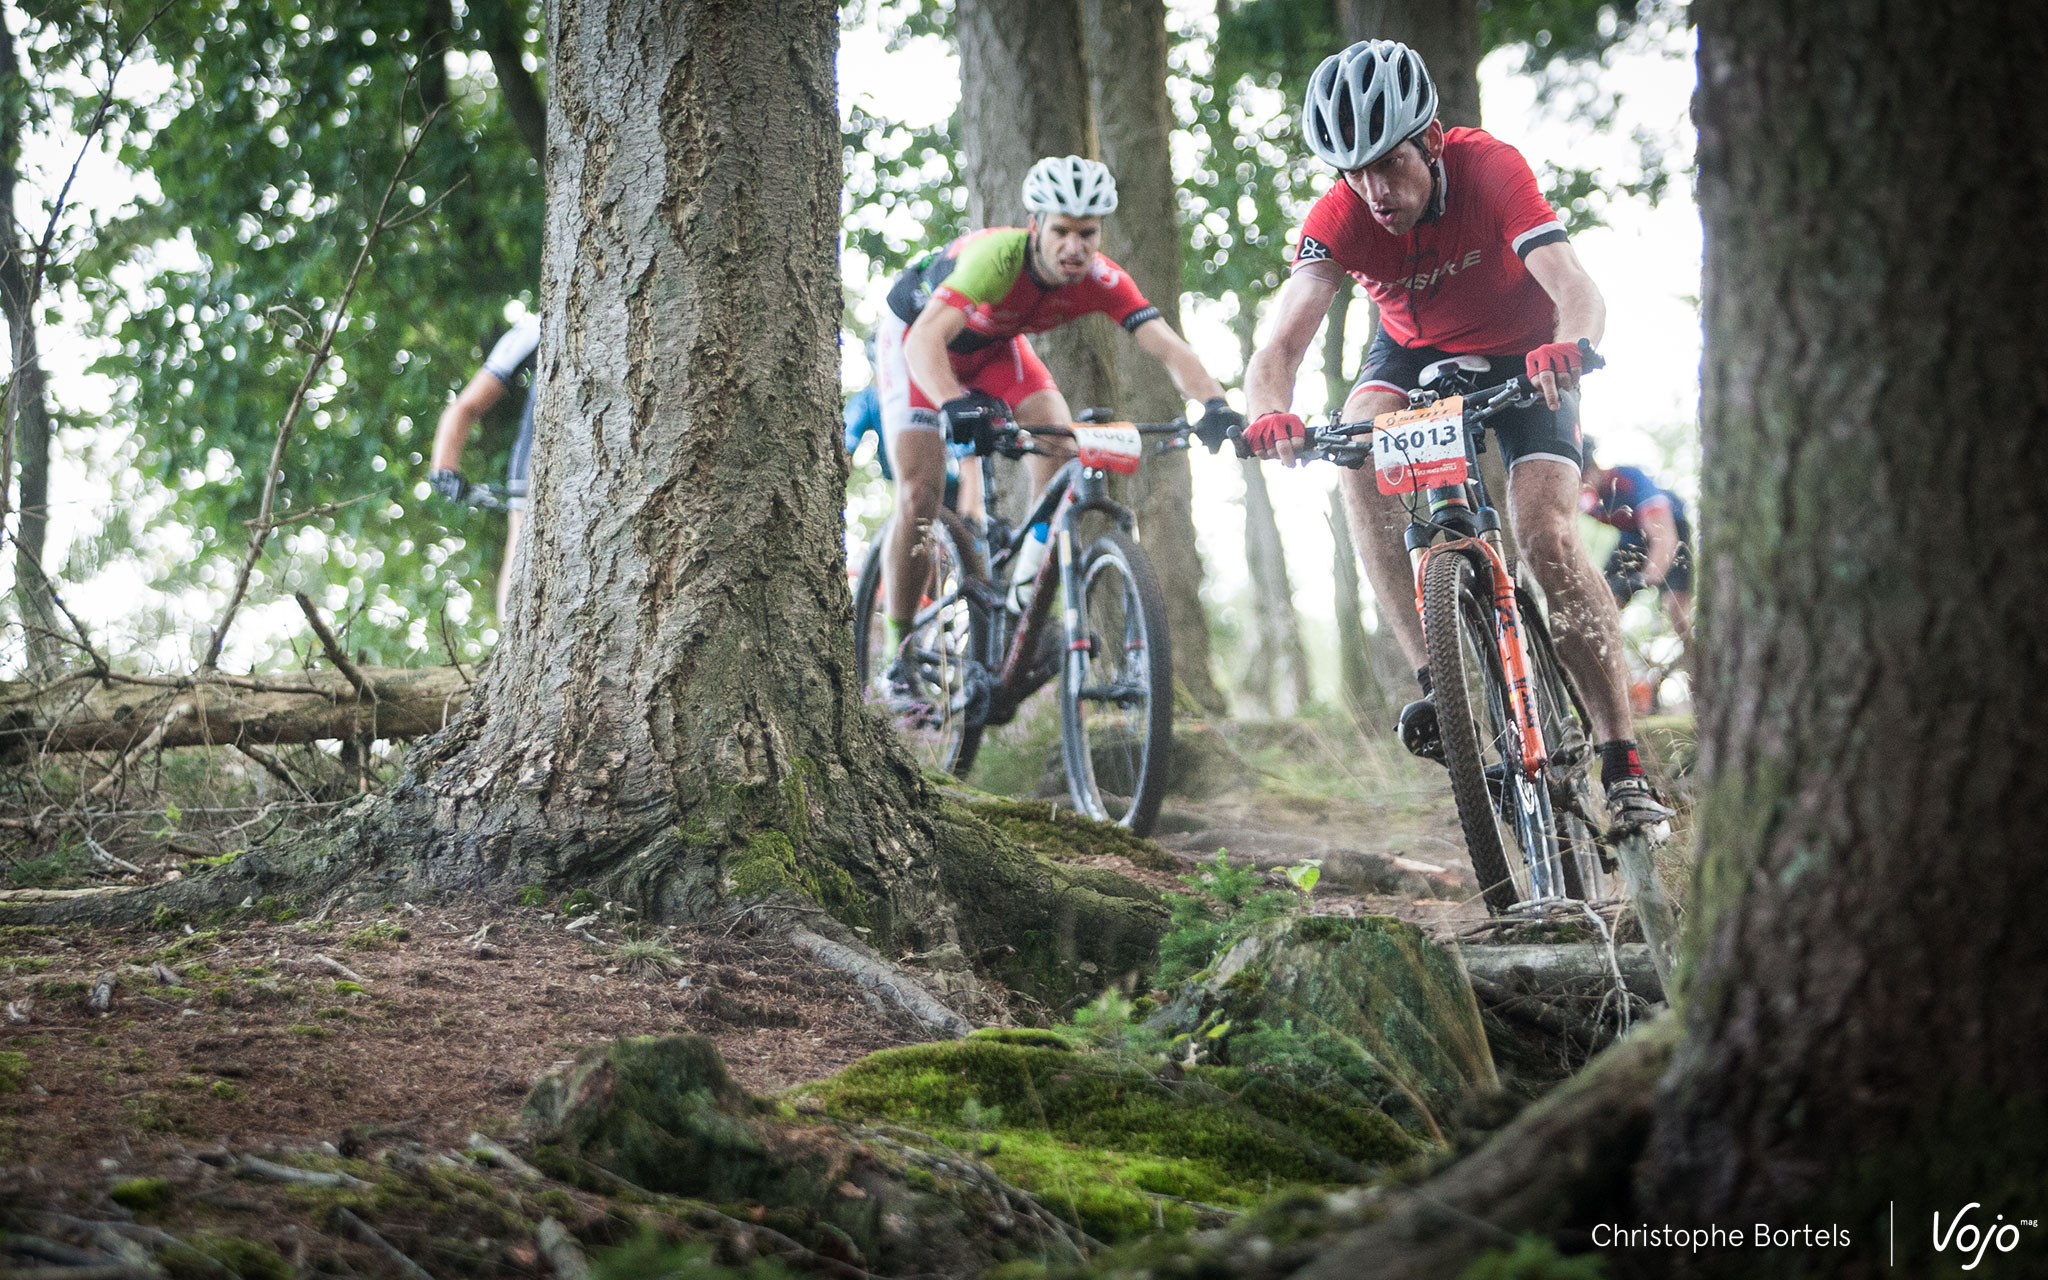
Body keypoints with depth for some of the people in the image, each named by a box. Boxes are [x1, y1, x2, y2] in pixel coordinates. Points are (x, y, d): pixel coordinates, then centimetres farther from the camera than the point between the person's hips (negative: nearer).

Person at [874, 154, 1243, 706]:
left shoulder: (1101, 281, -27)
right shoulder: (997, 254, -41)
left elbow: (1168, 346, -35)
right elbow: (928, 336, -53)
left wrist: (1214, 403, -55)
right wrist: (952, 404, -72)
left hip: (993, 345, 4)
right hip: (914, 332, -4)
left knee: (1060, 448, -18)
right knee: (920, 493, -15)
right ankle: (900, 653, -2)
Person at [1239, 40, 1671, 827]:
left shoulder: (1490, 168, -31)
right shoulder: (1340, 218, -25)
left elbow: (1580, 293, -42)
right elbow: (1280, 344, -37)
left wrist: (1566, 346, -65)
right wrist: (1269, 410, -60)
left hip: (1520, 355, -2)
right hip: (1415, 351, 2)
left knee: (1548, 540, -20)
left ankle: (1623, 764, -11)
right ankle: (1435, 681, -28)